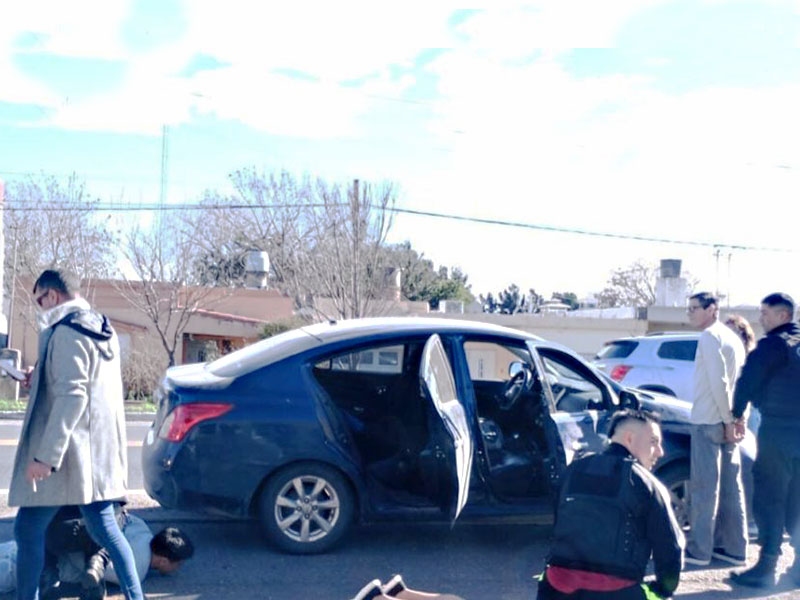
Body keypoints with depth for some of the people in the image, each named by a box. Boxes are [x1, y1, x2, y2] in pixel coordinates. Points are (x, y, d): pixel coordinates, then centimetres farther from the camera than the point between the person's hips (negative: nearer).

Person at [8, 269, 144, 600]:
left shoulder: (66, 331, -14)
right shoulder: (104, 330, 13)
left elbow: (71, 396, -22)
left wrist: (44, 456, -24)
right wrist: (41, 380, 20)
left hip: (69, 452, -9)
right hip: (100, 452, 9)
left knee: (28, 530, 2)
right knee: (105, 528, 13)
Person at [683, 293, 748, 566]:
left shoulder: (710, 337, -11)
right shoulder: (733, 338, 17)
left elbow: (718, 383, -18)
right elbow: (733, 382, 16)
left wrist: (727, 419, -15)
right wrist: (732, 420, 12)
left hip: (708, 421, -9)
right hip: (726, 422, 9)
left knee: (704, 487, -5)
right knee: (730, 486, 10)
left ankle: (699, 549, -1)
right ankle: (733, 547, 15)